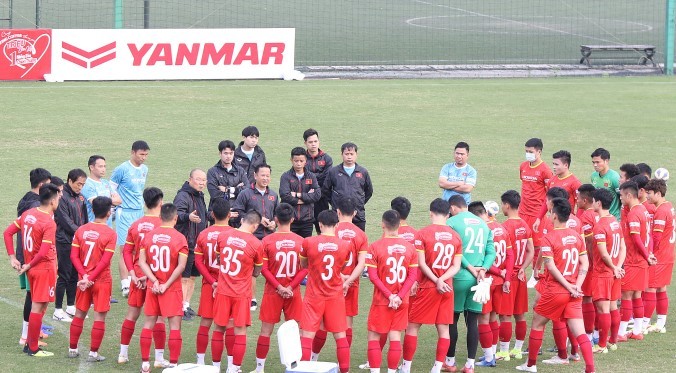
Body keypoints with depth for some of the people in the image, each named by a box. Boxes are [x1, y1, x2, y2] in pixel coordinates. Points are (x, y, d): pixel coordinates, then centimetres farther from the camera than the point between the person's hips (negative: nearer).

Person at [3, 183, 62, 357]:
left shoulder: (27, 214, 3)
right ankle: (33, 348, 3)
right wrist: (29, 266, -12)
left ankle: (30, 342, 24)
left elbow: (7, 233, 7)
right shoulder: (49, 223, -20)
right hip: (45, 268, -8)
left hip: (32, 269, 8)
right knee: (38, 307, -2)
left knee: (37, 306, 20)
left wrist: (12, 258, 6)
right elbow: (44, 252, -27)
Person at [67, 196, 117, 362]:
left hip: (84, 280, 5)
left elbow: (74, 256, -4)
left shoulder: (81, 230, 0)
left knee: (79, 314, 16)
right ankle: (93, 353, 3)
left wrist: (84, 276, -8)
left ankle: (73, 349, 23)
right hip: (102, 280, -4)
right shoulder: (110, 233, -13)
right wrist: (90, 278, -15)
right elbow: (105, 261, -17)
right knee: (99, 317, 2)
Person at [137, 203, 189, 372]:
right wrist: (166, 285, -10)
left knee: (149, 323, 12)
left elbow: (142, 261, -4)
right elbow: (181, 266, -16)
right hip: (172, 288, -4)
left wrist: (154, 281, -6)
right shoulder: (179, 238, -9)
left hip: (152, 287, 4)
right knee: (174, 325, 1)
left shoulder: (149, 235, 1)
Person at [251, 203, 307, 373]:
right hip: (293, 293, 1)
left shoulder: (267, 241, -8)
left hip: (272, 292, -1)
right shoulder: (300, 241, -4)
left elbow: (264, 269, -11)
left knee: (266, 331, 7)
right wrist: (290, 287, -8)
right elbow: (305, 269, -8)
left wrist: (279, 287, -9)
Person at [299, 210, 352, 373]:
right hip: (336, 296, 2)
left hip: (314, 296, -2)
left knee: (307, 334, 1)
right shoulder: (345, 245, -5)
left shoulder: (308, 242, -10)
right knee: (340, 335, 10)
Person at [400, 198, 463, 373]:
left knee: (412, 326, 6)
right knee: (443, 329, 6)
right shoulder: (455, 236, 4)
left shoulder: (422, 234, -8)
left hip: (427, 287, -4)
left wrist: (437, 281, -10)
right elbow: (456, 266, 0)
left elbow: (421, 264, -12)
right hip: (447, 288, 4)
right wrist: (442, 280, -10)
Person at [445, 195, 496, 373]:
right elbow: (491, 251, 7)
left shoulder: (452, 222, -4)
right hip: (477, 279, 4)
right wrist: (483, 269, -4)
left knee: (452, 319, 8)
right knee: (472, 321, 7)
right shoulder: (483, 224, 14)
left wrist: (470, 268, -11)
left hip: (459, 277, -4)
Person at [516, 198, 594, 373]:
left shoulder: (548, 238, -10)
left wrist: (568, 287, -13)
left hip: (556, 291, -4)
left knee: (537, 323, 16)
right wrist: (576, 287, -3)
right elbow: (585, 264, 3)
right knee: (579, 332, -1)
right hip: (574, 293, 4)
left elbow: (551, 267, -16)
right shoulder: (577, 236, 6)